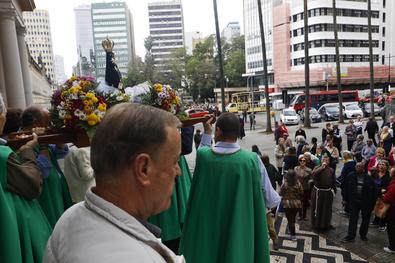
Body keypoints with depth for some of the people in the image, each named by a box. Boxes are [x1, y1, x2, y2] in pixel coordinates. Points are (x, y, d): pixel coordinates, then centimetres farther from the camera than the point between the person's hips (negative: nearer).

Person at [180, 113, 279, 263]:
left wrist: (207, 132, 12)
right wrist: (277, 199, 12)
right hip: (239, 233, -1)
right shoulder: (252, 160, -19)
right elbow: (270, 201, -9)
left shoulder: (202, 155, -14)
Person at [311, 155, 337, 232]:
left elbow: (333, 181, 9)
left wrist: (334, 190, 5)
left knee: (327, 209, 13)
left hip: (328, 192, 3)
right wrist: (322, 167, -25)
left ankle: (326, 224, 30)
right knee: (317, 208, 8)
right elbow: (314, 173, -28)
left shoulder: (331, 170, 3)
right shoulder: (317, 168, -5)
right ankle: (316, 224, 21)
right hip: (318, 192, -3)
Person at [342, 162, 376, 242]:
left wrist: (371, 202, -6)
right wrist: (345, 199, 0)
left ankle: (363, 234, 32)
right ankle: (351, 236, 9)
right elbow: (345, 188, 2)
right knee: (353, 219, 3)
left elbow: (372, 190, -2)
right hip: (353, 201, -1)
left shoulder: (368, 178, -4)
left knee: (366, 219, 13)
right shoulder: (350, 176, -3)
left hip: (366, 202, 1)